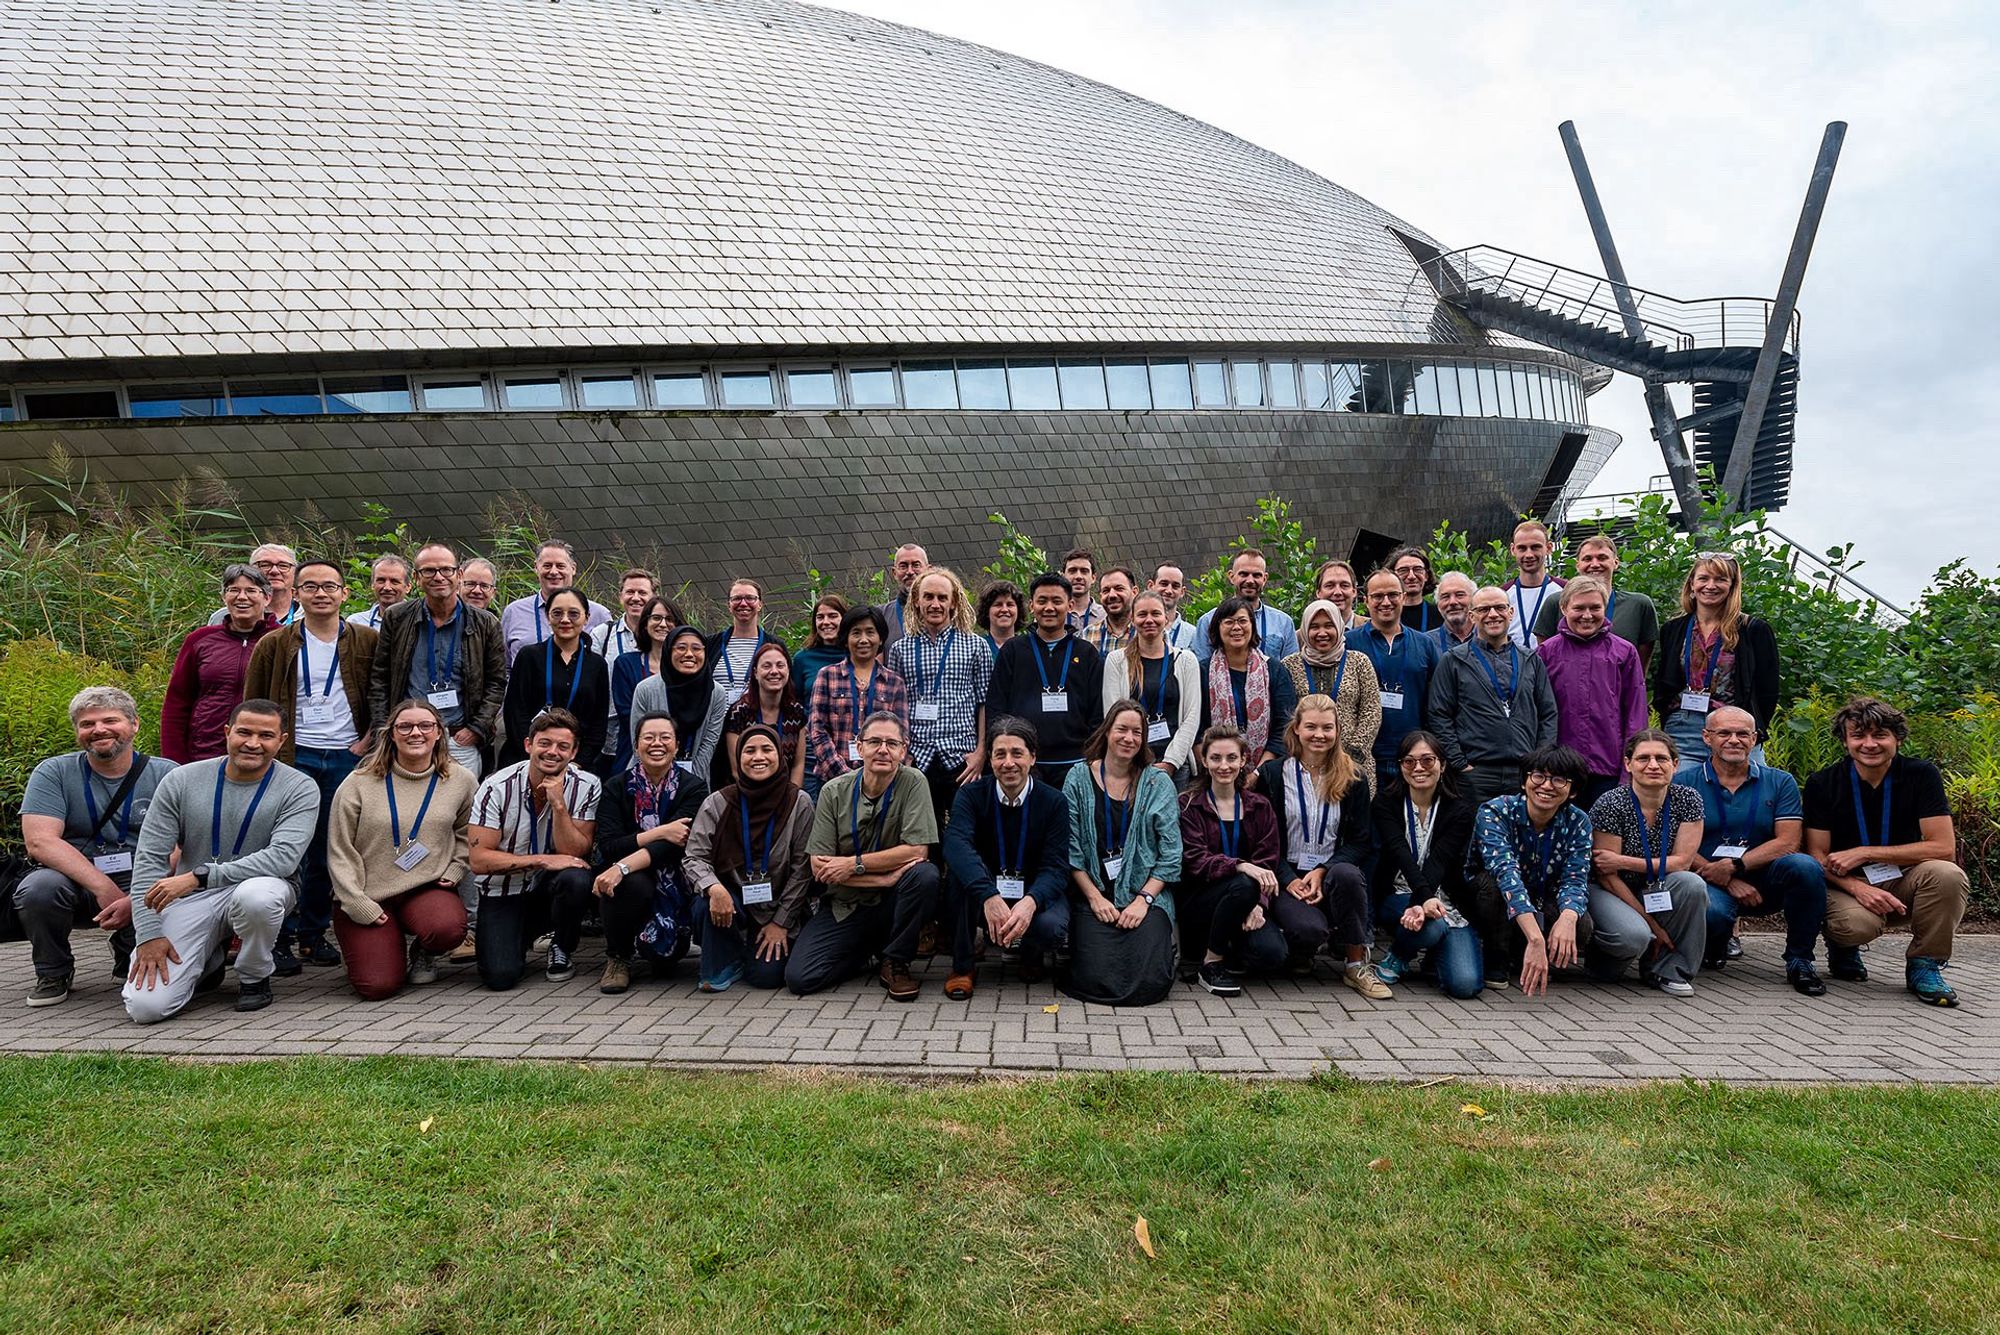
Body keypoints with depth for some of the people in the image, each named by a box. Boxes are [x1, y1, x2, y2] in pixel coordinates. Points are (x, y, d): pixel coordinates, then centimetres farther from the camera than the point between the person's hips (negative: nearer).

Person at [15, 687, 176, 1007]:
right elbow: (39, 842, -12)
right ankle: (53, 973, 0)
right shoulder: (53, 773, 1)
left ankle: (131, 965, 8)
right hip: (76, 884, 0)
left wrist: (137, 899, -25)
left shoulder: (166, 775, -2)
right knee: (37, 888, -30)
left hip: (144, 888, 0)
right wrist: (103, 888, -24)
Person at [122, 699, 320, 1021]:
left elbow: (283, 857, -22)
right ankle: (207, 962, 19)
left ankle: (254, 978, -8)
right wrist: (148, 934, -10)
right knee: (145, 1006, -17)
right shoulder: (181, 782, -1)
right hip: (189, 899, 2)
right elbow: (149, 858, -2)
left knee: (256, 895, -40)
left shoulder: (299, 789, -9)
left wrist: (198, 876, -28)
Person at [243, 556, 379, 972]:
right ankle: (280, 937, 9)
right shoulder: (275, 645, 4)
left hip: (347, 758, 1)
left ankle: (314, 933, 19)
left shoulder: (367, 642, 5)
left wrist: (369, 739, 0)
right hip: (293, 757, -1)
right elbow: (253, 704, 8)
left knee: (330, 851, 7)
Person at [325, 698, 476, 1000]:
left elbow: (466, 833, 19)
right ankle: (389, 947, 21)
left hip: (428, 889, 1)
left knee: (448, 929, -34)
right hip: (368, 897, -1)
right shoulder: (360, 783, -2)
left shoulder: (460, 780, 3)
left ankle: (424, 953, 6)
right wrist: (359, 905, -9)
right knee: (377, 986, -17)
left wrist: (454, 871, 4)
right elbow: (340, 852, -1)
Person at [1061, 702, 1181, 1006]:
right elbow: (1070, 848, -1)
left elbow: (1171, 854, -1)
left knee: (1150, 982, -17)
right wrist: (1094, 897, -9)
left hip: (1147, 895, 0)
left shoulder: (1158, 783, 2)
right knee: (1096, 979, -18)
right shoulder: (1079, 778, 2)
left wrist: (1143, 900, -11)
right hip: (1093, 895, 0)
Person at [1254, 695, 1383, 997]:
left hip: (1333, 873, 2)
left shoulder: (1353, 779, 8)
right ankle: (1300, 953, 8)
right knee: (1310, 929, -32)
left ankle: (1356, 964, -17)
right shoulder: (1273, 774, 4)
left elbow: (1360, 841, 3)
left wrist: (1323, 870, -13)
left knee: (1347, 874, -36)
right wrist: (1289, 880, -13)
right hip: (1287, 875, -2)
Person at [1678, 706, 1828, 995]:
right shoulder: (1684, 783, 2)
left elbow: (1788, 842, -4)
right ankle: (1716, 946, 6)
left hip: (1764, 881, 2)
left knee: (1805, 867, -30)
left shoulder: (1780, 783, 7)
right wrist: (1730, 883, -15)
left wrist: (1733, 866, -17)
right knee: (1711, 911, -37)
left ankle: (1799, 960, -8)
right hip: (1710, 883, -2)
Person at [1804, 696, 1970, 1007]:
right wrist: (1857, 888, -27)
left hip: (1903, 883, 1)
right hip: (1847, 885, -1)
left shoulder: (1921, 774, -6)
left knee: (1948, 875, -31)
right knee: (1857, 923, -35)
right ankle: (1841, 946, 6)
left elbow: (1944, 847, -14)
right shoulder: (1822, 784, -6)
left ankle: (1924, 965, -8)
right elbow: (1817, 856, -8)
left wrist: (1864, 853, -19)